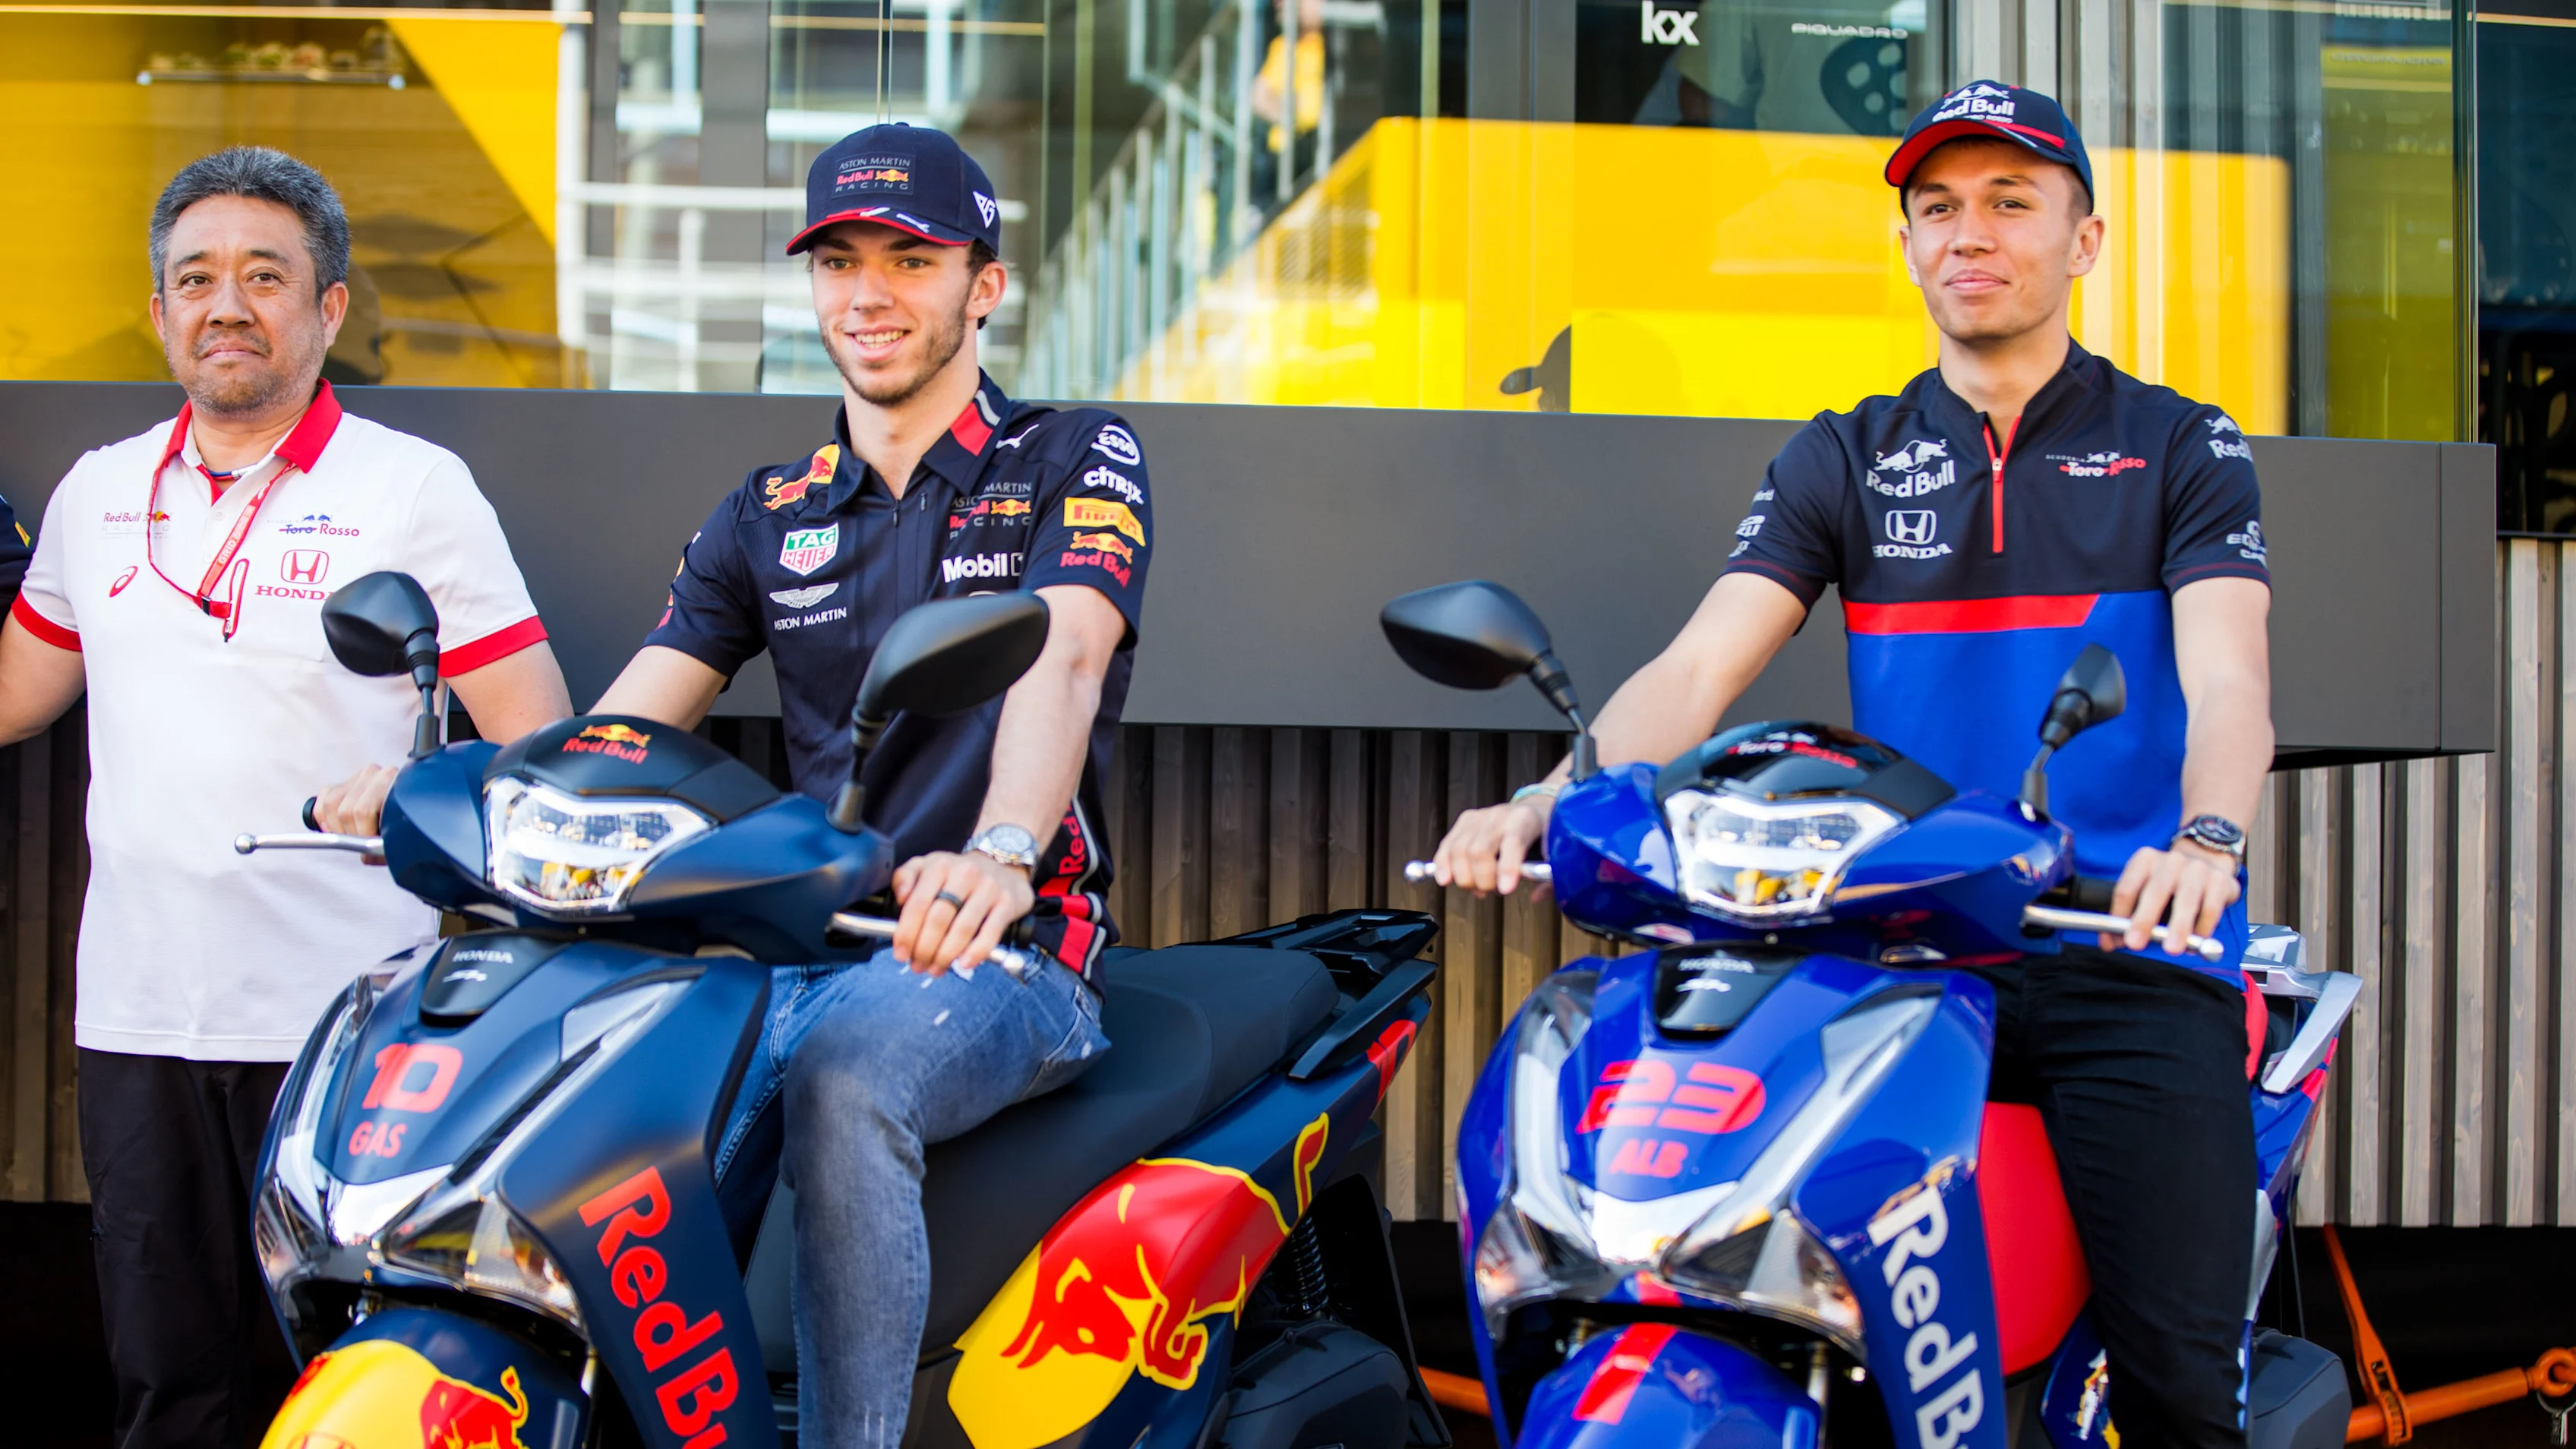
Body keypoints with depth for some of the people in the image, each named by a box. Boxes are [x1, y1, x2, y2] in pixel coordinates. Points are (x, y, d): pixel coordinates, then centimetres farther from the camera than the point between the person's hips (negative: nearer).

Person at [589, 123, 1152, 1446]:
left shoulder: (1073, 463, 5)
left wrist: (999, 857, -36)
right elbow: (626, 719, 9)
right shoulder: (768, 515, 19)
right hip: (795, 952, 4)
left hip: (1003, 955, -4)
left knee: (846, 1066, -38)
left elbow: (1063, 657, -15)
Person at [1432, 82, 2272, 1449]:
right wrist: (1545, 801, -17)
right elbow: (1696, 670, 2)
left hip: (2129, 947, -2)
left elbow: (2229, 682, -7)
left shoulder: (2179, 447, 9)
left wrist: (2205, 839, -30)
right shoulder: (1845, 459, 15)